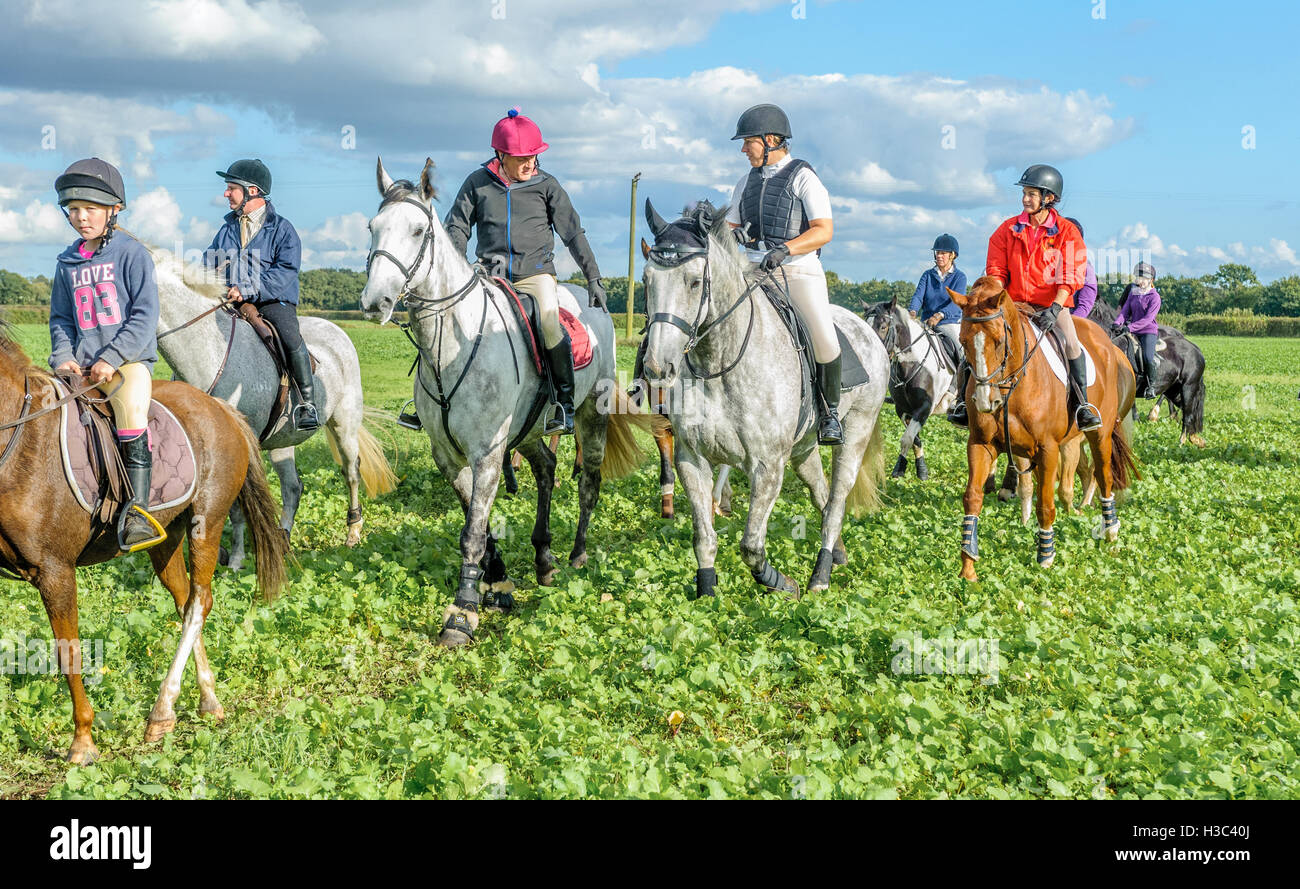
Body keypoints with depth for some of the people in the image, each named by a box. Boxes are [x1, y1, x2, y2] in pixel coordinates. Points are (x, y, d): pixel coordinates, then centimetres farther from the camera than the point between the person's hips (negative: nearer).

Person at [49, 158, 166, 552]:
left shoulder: (132, 254, -1)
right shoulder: (68, 263, 15)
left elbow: (144, 316, -6)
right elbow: (60, 318, 20)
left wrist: (111, 359, -14)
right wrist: (64, 357, 1)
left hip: (129, 360, -6)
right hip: (81, 367, 6)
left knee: (131, 411, -29)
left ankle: (137, 511, -29)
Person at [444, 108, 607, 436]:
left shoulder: (546, 185, 4)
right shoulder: (478, 182, 5)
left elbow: (573, 232, 7)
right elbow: (456, 228, 11)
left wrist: (593, 278, 4)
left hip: (536, 272, -1)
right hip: (491, 274, 1)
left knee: (549, 323, -29)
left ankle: (564, 403, -15)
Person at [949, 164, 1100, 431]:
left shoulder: (1067, 231, -1)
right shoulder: (1008, 230, 6)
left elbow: (1070, 277, -7)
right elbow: (996, 271, 6)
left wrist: (1055, 307, -21)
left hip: (1052, 303, -2)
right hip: (1014, 304, 3)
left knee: (1071, 341, -28)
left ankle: (1082, 404, -17)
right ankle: (966, 400, -9)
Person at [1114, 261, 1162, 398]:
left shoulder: (1154, 297, -6)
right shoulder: (1133, 292, 14)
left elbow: (1148, 318, -16)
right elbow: (1125, 310, 10)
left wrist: (1130, 327, -25)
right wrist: (1117, 323, -11)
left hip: (1148, 331, -6)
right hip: (1133, 331, 6)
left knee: (1147, 357, -25)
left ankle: (1151, 385, -8)